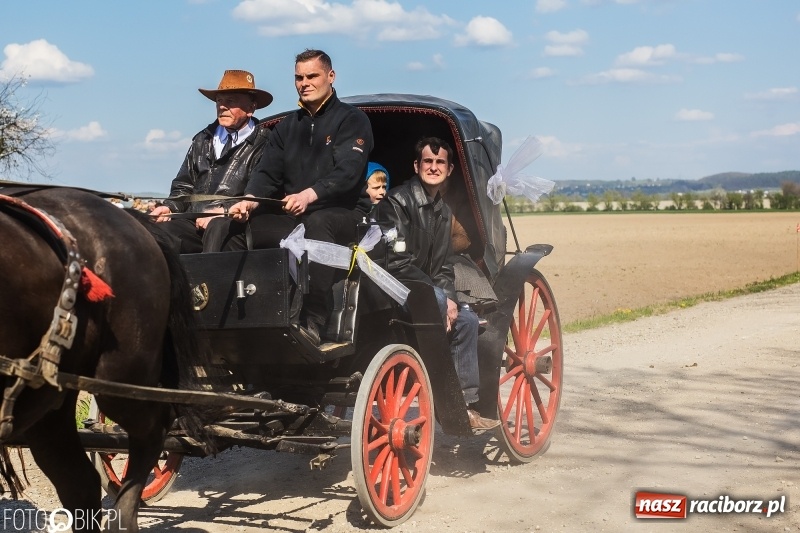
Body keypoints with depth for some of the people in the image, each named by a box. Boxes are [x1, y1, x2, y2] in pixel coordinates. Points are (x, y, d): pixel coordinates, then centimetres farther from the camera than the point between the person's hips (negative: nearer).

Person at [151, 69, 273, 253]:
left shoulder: (263, 143, 2)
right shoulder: (203, 140, 23)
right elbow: (184, 186, 26)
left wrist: (223, 211, -17)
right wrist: (170, 207, 5)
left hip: (236, 223, -5)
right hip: (195, 223, 5)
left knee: (218, 227, -38)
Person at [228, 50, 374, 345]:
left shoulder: (352, 120, 1)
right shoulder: (288, 126, 19)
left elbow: (347, 173, -16)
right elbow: (267, 171, 7)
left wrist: (310, 195, -34)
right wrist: (250, 200, -15)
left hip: (344, 213, -6)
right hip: (292, 217, 6)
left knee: (317, 223, -40)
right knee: (236, 228, -12)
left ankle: (313, 321, -47)